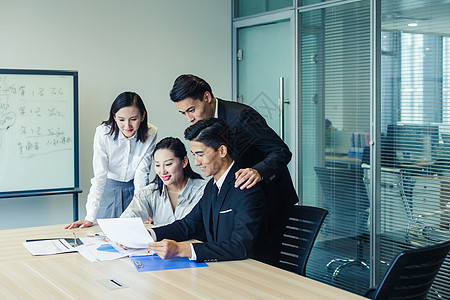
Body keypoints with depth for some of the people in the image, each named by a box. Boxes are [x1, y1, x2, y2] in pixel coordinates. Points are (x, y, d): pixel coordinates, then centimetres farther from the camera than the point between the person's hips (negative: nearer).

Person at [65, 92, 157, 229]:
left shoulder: (150, 134, -20)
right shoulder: (103, 133, -24)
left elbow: (141, 174, -17)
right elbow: (99, 177, -27)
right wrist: (90, 218, -33)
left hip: (134, 190, 1)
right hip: (109, 188, 0)